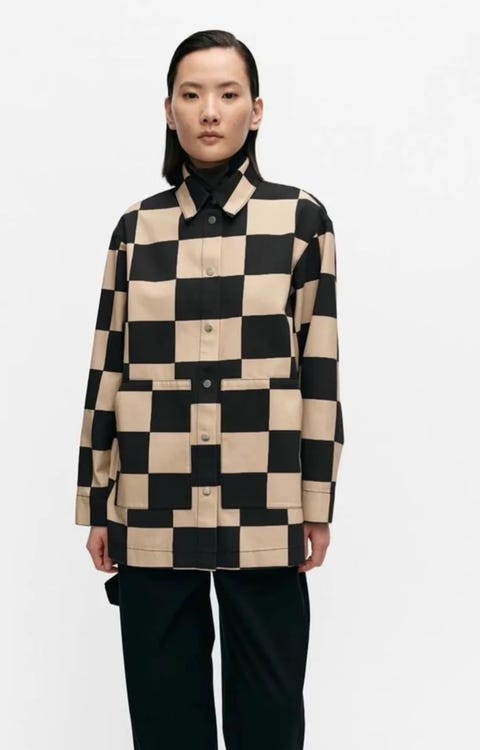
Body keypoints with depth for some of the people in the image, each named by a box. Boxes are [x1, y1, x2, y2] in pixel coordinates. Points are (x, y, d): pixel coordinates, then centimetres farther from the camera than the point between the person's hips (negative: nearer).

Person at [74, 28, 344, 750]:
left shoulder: (301, 218, 2)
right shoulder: (137, 227, 7)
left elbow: (319, 368, 2)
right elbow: (108, 370, 8)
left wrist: (318, 502, -1)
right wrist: (96, 503, 7)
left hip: (263, 514, -1)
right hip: (153, 513, 2)